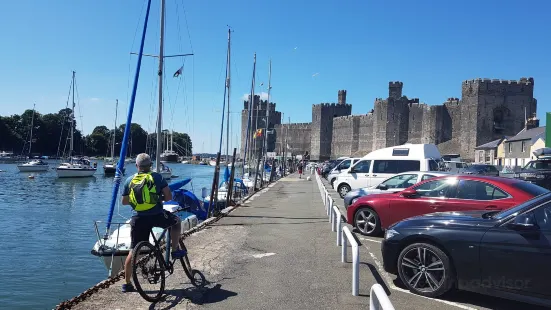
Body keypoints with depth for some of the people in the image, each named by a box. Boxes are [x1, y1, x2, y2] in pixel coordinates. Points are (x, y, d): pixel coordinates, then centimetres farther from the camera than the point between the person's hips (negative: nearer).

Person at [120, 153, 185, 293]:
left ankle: (127, 283, 18)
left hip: (138, 219, 3)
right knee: (176, 221, 26)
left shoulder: (130, 180, 10)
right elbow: (169, 196, -4)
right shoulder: (157, 177, 1)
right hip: (157, 216, -3)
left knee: (133, 251, 12)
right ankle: (175, 250, 22)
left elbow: (124, 201, 17)